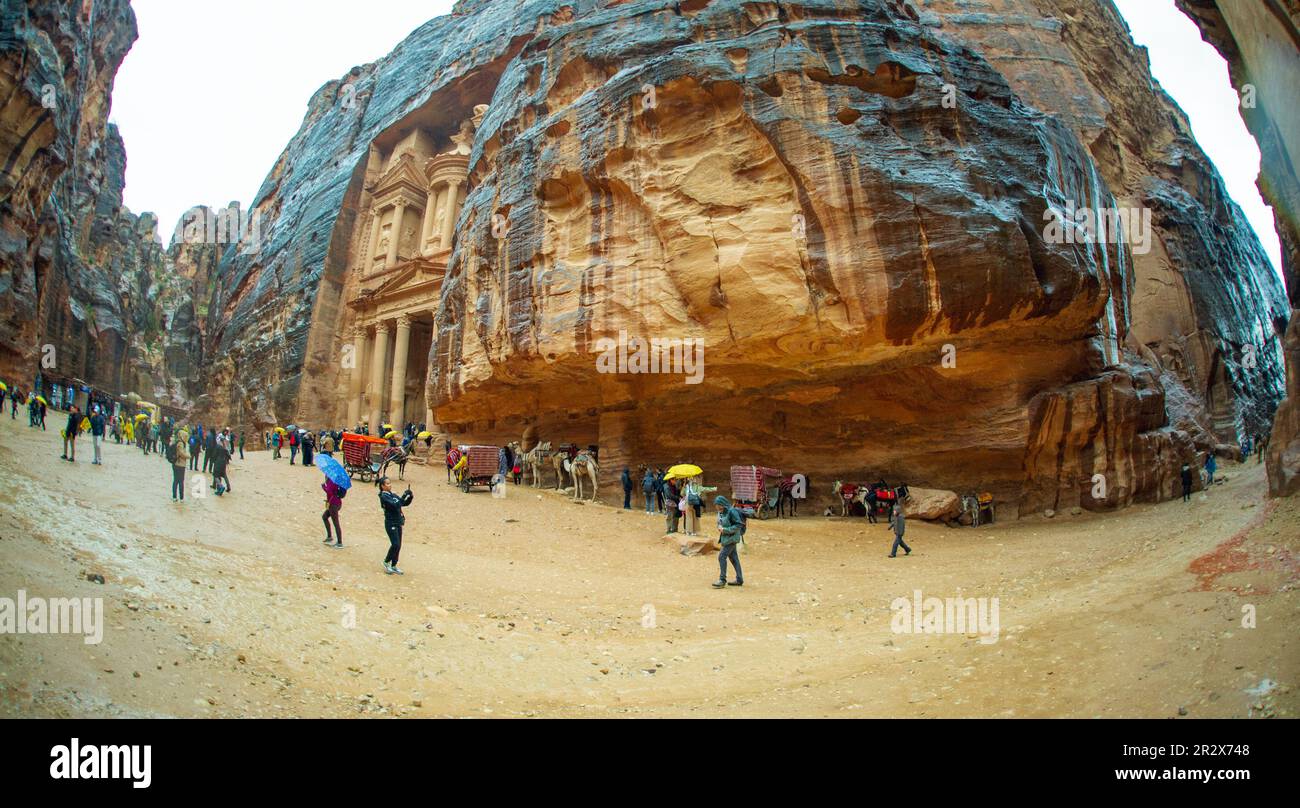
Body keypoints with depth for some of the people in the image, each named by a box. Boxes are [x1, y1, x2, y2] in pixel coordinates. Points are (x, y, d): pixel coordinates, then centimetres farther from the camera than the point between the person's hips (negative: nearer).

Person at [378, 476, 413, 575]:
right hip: (390, 523, -8)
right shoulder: (383, 497, -13)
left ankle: (393, 566, 19)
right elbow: (395, 505, -26)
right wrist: (405, 495, -26)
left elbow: (404, 503, 12)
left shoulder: (393, 495, 11)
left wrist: (410, 497, -6)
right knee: (395, 544, -13)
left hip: (398, 523, 8)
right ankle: (386, 562, 7)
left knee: (398, 546, 9)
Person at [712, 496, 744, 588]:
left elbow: (739, 525, -20)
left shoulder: (732, 512, -19)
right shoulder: (720, 512, 8)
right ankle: (739, 580, 22)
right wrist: (719, 527, -1)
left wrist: (725, 530, -22)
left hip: (732, 538, -9)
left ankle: (722, 580, -4)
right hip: (726, 538, 9)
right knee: (733, 558, 14)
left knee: (722, 557, -11)